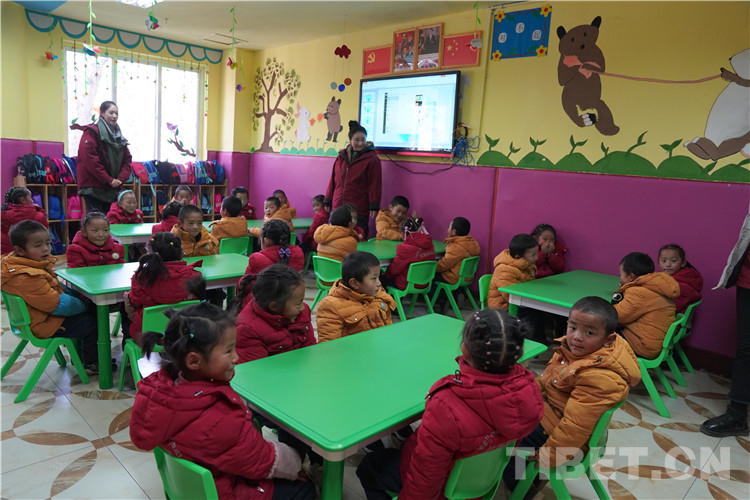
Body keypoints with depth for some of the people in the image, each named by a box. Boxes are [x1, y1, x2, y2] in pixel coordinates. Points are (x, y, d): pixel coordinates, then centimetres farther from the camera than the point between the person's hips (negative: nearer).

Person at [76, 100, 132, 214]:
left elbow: (127, 160, 12)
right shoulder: (91, 133, -5)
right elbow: (90, 160, -15)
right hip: (93, 187, -7)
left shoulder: (119, 136, 17)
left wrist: (120, 179, -5)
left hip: (113, 189, 7)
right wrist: (109, 180, -15)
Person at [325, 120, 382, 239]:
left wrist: (374, 206, -9)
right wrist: (327, 202, 17)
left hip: (359, 211, -5)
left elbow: (375, 184, -4)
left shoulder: (372, 159, -1)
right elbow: (333, 181, 18)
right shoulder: (341, 157, 14)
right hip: (337, 209, 5)